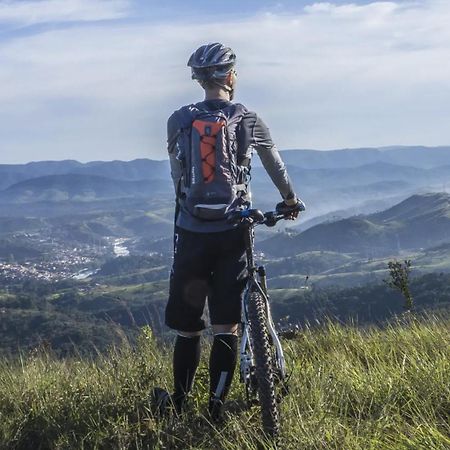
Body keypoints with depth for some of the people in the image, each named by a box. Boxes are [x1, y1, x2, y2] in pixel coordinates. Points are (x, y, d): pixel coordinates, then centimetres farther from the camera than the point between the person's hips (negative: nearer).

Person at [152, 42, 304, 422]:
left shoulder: (178, 121, 1)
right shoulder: (248, 120, 1)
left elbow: (177, 177, 10)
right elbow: (276, 165, 18)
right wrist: (290, 199, 36)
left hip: (191, 232, 1)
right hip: (233, 234, -1)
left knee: (187, 326, 11)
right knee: (226, 326, 3)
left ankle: (179, 404, 22)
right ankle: (216, 408, 2)